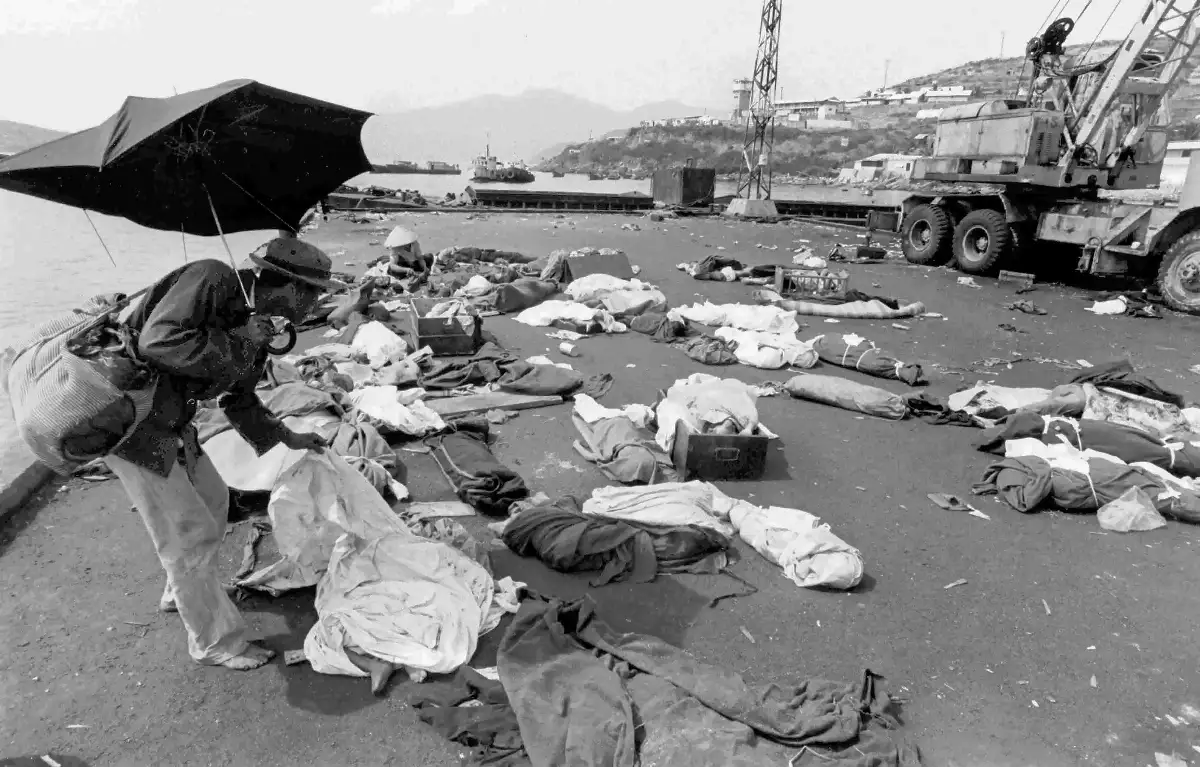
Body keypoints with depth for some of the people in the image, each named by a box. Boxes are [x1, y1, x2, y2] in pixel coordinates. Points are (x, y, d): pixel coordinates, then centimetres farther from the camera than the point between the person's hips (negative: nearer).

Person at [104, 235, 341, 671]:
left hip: (170, 421, 10)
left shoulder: (256, 324, 6)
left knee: (212, 500, 22)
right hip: (129, 417, -9)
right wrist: (234, 344, -24)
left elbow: (238, 399, 19)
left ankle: (183, 593, 46)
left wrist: (287, 438, 22)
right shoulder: (213, 280, -22)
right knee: (188, 531, -2)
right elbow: (157, 341, -35)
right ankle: (215, 643, 15)